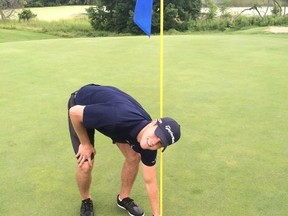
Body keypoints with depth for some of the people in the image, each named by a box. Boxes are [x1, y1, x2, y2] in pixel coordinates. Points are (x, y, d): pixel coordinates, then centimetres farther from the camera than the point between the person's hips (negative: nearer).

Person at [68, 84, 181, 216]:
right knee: (86, 165, -14)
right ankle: (86, 201, 19)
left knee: (133, 157, -4)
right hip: (80, 103, -4)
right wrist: (85, 144, -20)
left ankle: (123, 198, 23)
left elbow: (150, 182, -10)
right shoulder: (119, 118, -45)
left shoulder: (149, 146, -23)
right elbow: (74, 112, -31)